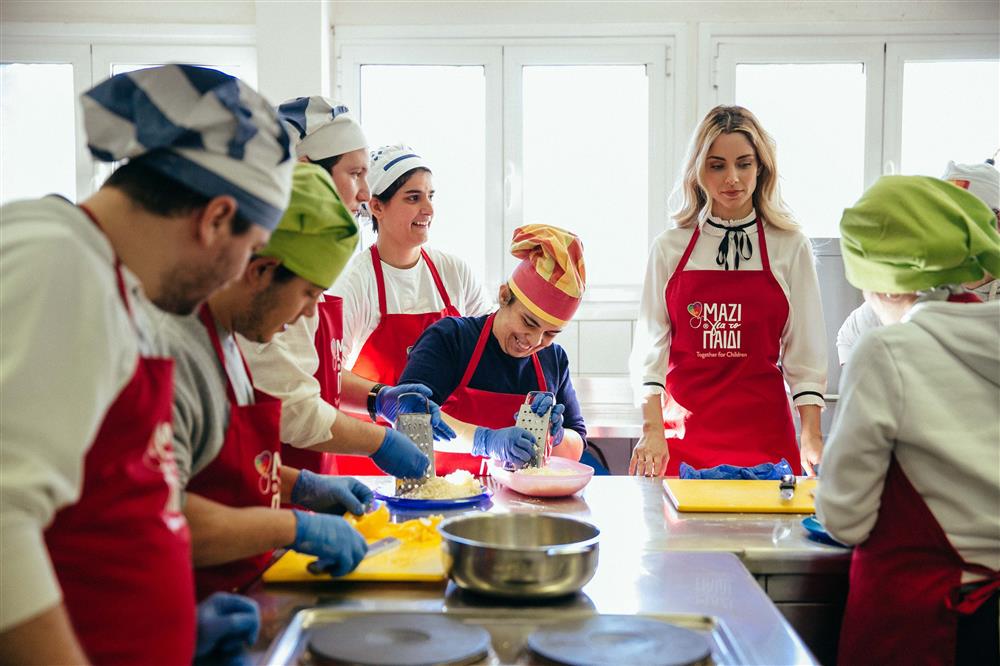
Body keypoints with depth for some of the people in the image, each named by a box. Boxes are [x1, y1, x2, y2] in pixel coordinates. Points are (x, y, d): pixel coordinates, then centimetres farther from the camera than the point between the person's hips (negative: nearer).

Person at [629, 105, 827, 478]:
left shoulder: (791, 246, 3)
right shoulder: (669, 248, 4)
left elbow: (806, 352, 3)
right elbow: (650, 346, 2)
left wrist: (811, 437, -5)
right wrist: (652, 429, -8)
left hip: (764, 434, 0)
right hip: (682, 436, 0)